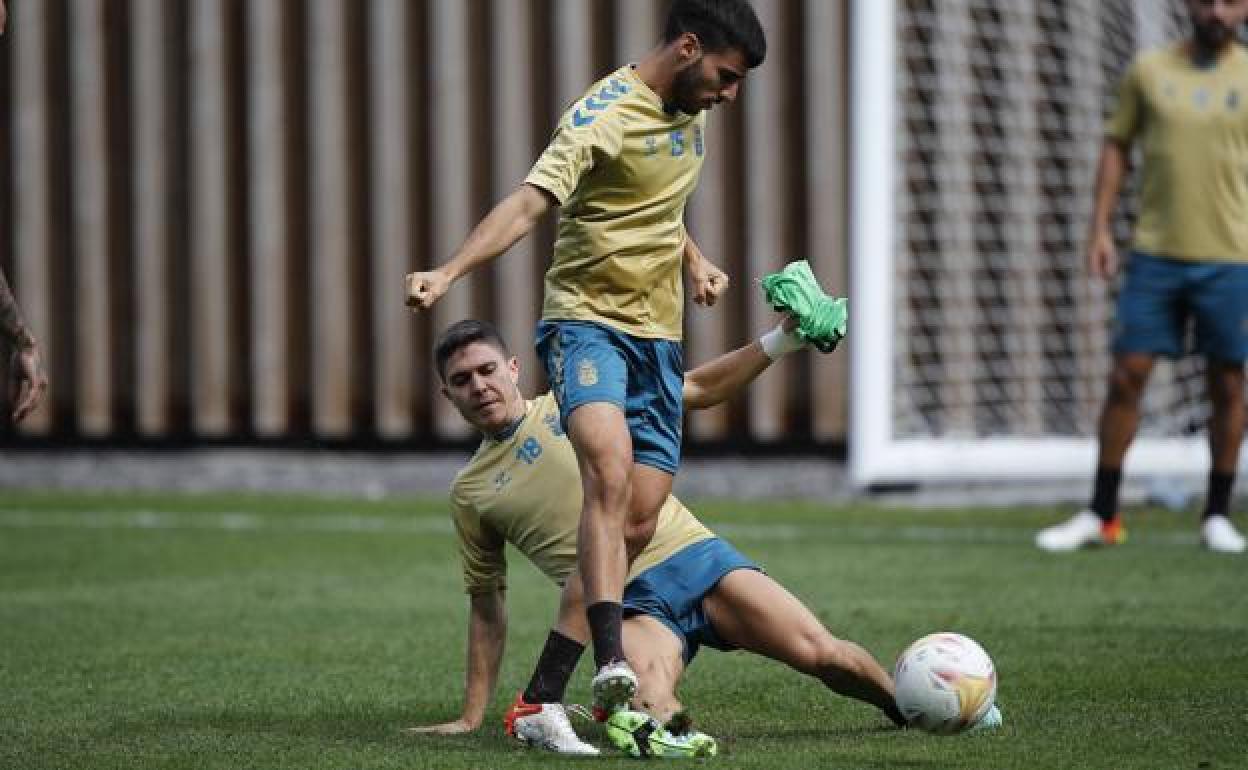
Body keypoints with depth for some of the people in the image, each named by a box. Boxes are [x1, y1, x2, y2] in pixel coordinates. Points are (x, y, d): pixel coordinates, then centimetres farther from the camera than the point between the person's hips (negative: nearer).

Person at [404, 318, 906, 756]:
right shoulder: (469, 492, 14)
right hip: (631, 605, -2)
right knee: (652, 708, -40)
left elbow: (698, 390, 16)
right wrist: (471, 717, 18)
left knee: (820, 654, -14)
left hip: (693, 555, 2)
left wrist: (779, 341, 3)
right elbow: (485, 602, 20)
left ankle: (905, 707, 9)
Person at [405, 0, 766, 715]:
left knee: (639, 523, 0)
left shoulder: (690, 113, 13)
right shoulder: (604, 115, -13)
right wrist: (449, 272, -39)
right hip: (587, 320, -8)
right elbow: (528, 203, -27)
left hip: (659, 335, 8)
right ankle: (611, 663, -40)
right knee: (609, 467, -31)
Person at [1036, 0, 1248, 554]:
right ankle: (1101, 516, 8)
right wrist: (1100, 228, 4)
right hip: (1154, 253, 1)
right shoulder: (1149, 71, 5)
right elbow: (1117, 145, 12)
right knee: (1126, 377, 0)